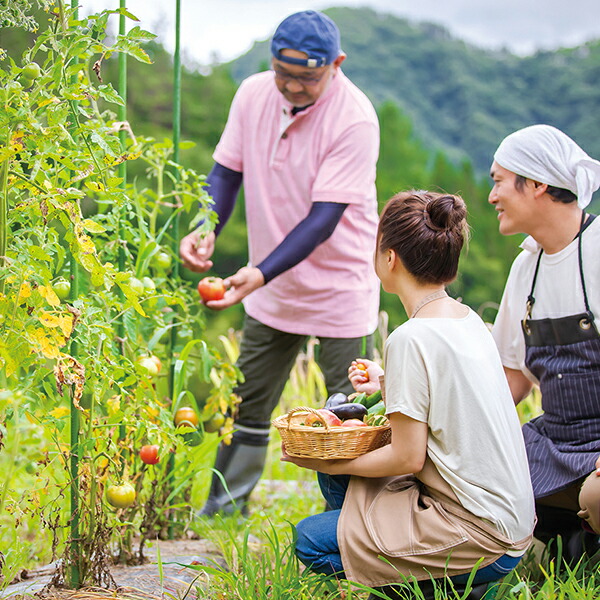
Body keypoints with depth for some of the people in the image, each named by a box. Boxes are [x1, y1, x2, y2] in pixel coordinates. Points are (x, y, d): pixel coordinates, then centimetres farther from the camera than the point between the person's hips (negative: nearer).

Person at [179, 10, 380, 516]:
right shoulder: (253, 94, -6)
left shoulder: (354, 119, -23)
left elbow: (324, 218, -25)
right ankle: (222, 512, 26)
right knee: (248, 407, 13)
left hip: (340, 289, -5)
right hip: (270, 287, 5)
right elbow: (227, 171, 3)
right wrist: (206, 230, -16)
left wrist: (261, 274, -34)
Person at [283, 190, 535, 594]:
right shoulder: (468, 320, 5)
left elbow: (408, 457, -16)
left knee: (312, 541, -6)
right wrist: (387, 385, 22)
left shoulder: (412, 339, -20)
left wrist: (331, 464, -3)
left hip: (480, 539, -9)